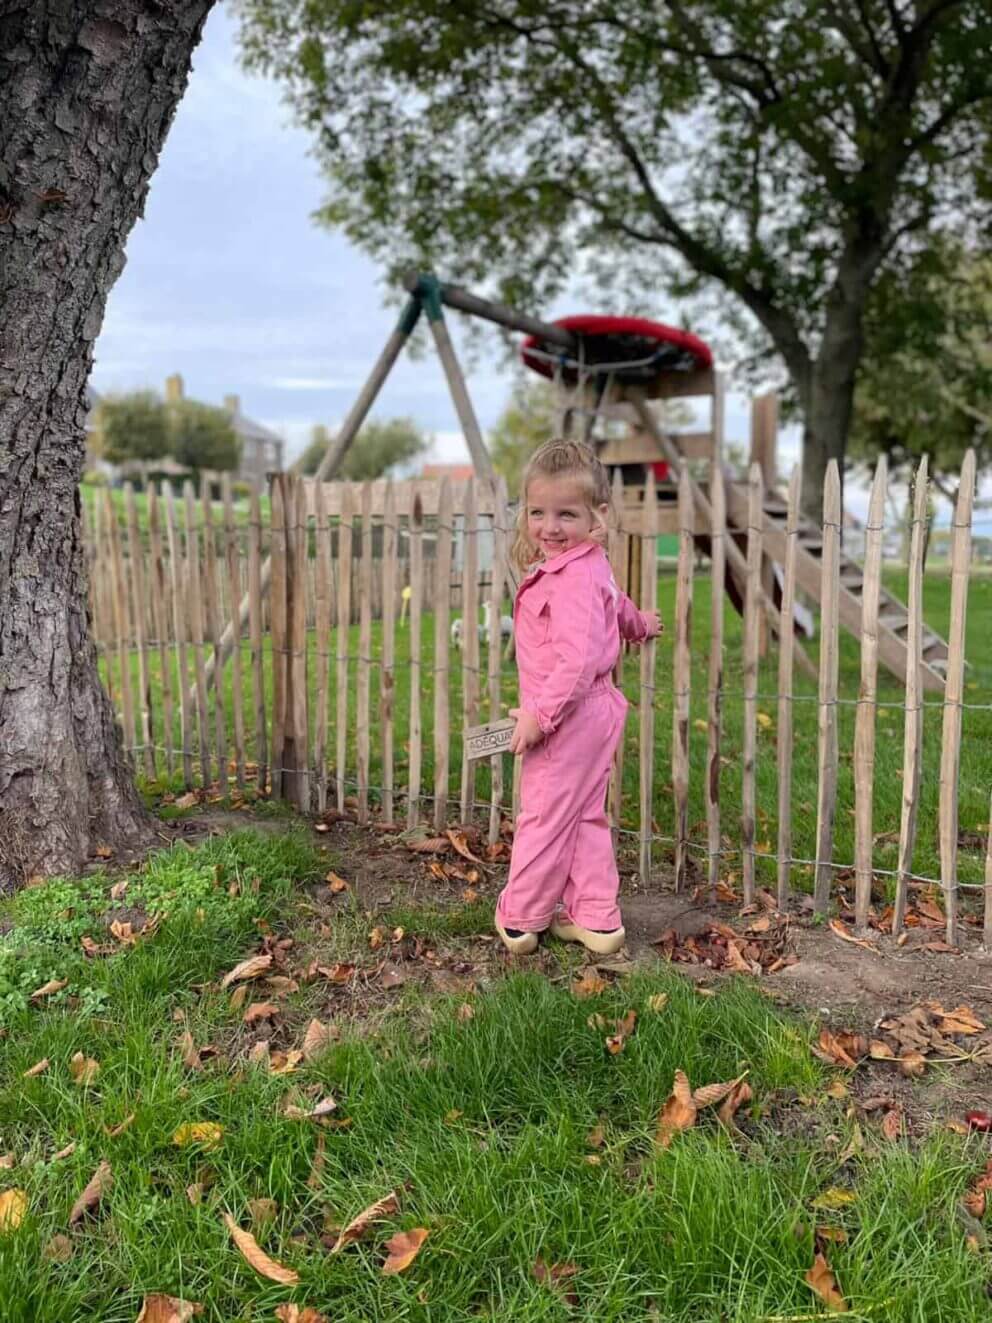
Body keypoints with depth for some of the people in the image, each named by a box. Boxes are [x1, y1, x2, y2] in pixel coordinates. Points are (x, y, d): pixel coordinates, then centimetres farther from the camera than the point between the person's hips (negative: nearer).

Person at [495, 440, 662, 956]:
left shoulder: (574, 580, -23)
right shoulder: (588, 567, 10)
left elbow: (578, 660, -31)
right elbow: (617, 605, 32)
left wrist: (538, 715, -27)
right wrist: (638, 624, 53)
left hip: (569, 716, -11)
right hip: (591, 714, 11)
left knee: (543, 817, 4)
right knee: (584, 818, 17)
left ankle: (519, 919, 19)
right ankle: (595, 919, 27)